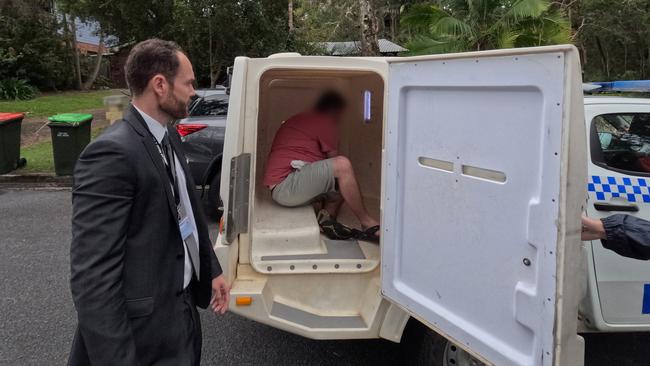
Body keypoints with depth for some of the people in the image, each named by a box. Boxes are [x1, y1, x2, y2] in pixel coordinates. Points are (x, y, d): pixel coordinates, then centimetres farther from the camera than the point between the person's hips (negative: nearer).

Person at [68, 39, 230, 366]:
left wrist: (211, 270, 18)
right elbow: (92, 274, -26)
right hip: (145, 327, -9)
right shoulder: (112, 153, -24)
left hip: (182, 308, 9)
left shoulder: (169, 137, 5)